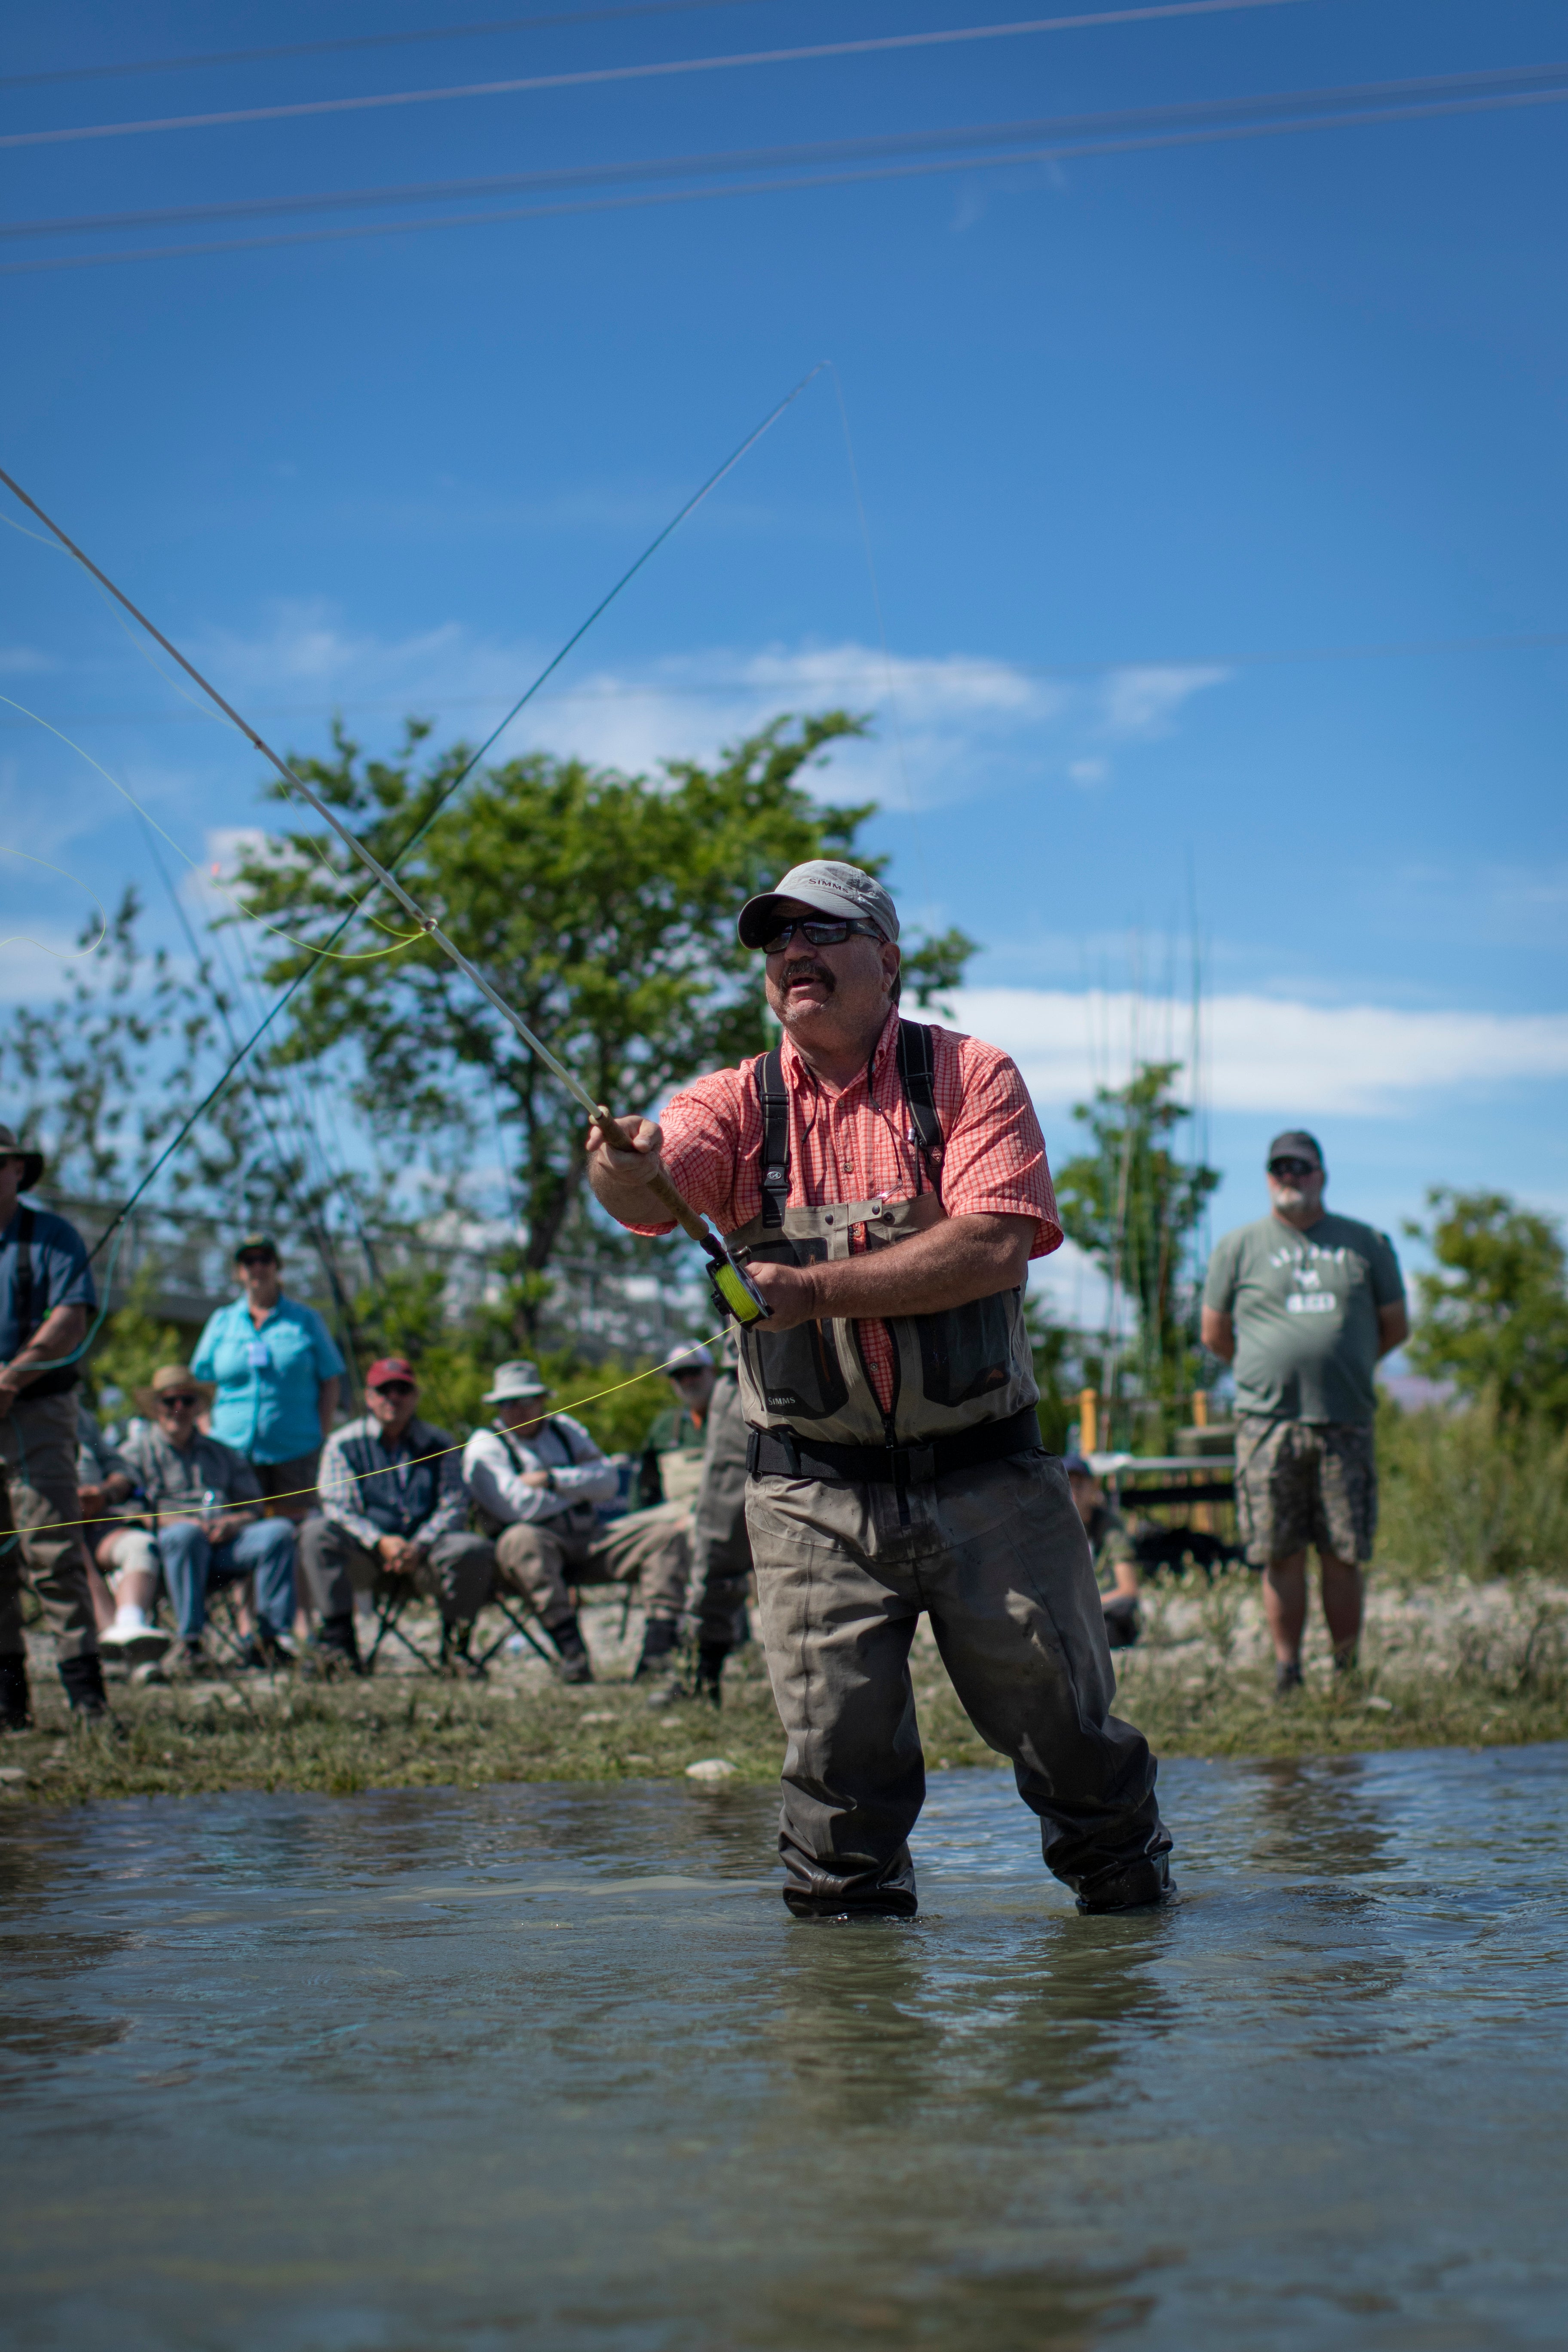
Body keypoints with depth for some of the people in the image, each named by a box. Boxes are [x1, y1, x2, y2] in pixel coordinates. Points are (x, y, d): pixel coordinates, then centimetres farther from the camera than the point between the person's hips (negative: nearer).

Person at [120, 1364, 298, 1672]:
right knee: (186, 1534, -39)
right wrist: (170, 1521, -16)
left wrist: (235, 1522, -5)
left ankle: (269, 1636, -25)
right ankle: (190, 1642, -37)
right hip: (165, 1550, -4)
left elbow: (256, 1507, 19)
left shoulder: (224, 1454, 28)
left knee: (280, 1531, -21)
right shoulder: (138, 1452, 15)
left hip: (224, 1547, 4)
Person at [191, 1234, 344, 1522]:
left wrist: (321, 1439, -2)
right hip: (234, 1451, 1)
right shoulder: (222, 1322, 14)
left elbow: (330, 1382, 8)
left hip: (295, 1450, -1)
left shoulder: (306, 1320, 9)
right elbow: (201, 1383, 15)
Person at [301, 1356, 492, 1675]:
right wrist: (381, 1541, -22)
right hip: (365, 1558, -1)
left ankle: (455, 1643, -7)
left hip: (425, 1552, 1)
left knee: (474, 1550, -29)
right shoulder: (344, 1443, 7)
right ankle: (338, 1636, -27)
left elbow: (454, 1505, 1)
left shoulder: (438, 1444, 11)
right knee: (316, 1532, -30)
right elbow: (339, 1508, -3)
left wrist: (419, 1546, -18)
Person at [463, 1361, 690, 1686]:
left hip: (590, 1540, 5)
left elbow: (607, 1480, 4)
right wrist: (580, 1485, 0)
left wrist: (553, 1479, -11)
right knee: (520, 1540, -40)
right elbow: (519, 1507, -14)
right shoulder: (485, 1446, 1)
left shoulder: (565, 1428, 17)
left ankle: (659, 1646, -25)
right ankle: (571, 1650, -44)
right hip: (541, 1546, -5)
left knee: (669, 1529, -10)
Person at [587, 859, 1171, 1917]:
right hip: (816, 1494, 1)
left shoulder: (971, 1077, -1)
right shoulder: (738, 1103, 4)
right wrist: (627, 1164, -43)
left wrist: (817, 1289, -22)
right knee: (836, 1744, -2)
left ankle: (1131, 1889, 32)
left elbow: (994, 1244, -16)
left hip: (985, 1476, -1)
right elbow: (650, 1183, -18)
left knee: (1061, 1719, 8)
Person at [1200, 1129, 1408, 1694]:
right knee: (1281, 1556, -1)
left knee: (1344, 1557, 0)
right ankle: (1287, 1672, 7)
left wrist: (1343, 1365, 14)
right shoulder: (1238, 1247, 9)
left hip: (1345, 1422, 1)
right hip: (1268, 1420, -1)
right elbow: (1215, 1334, 13)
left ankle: (1347, 1674, 9)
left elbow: (1396, 1327, 18)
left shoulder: (1367, 1244, 12)